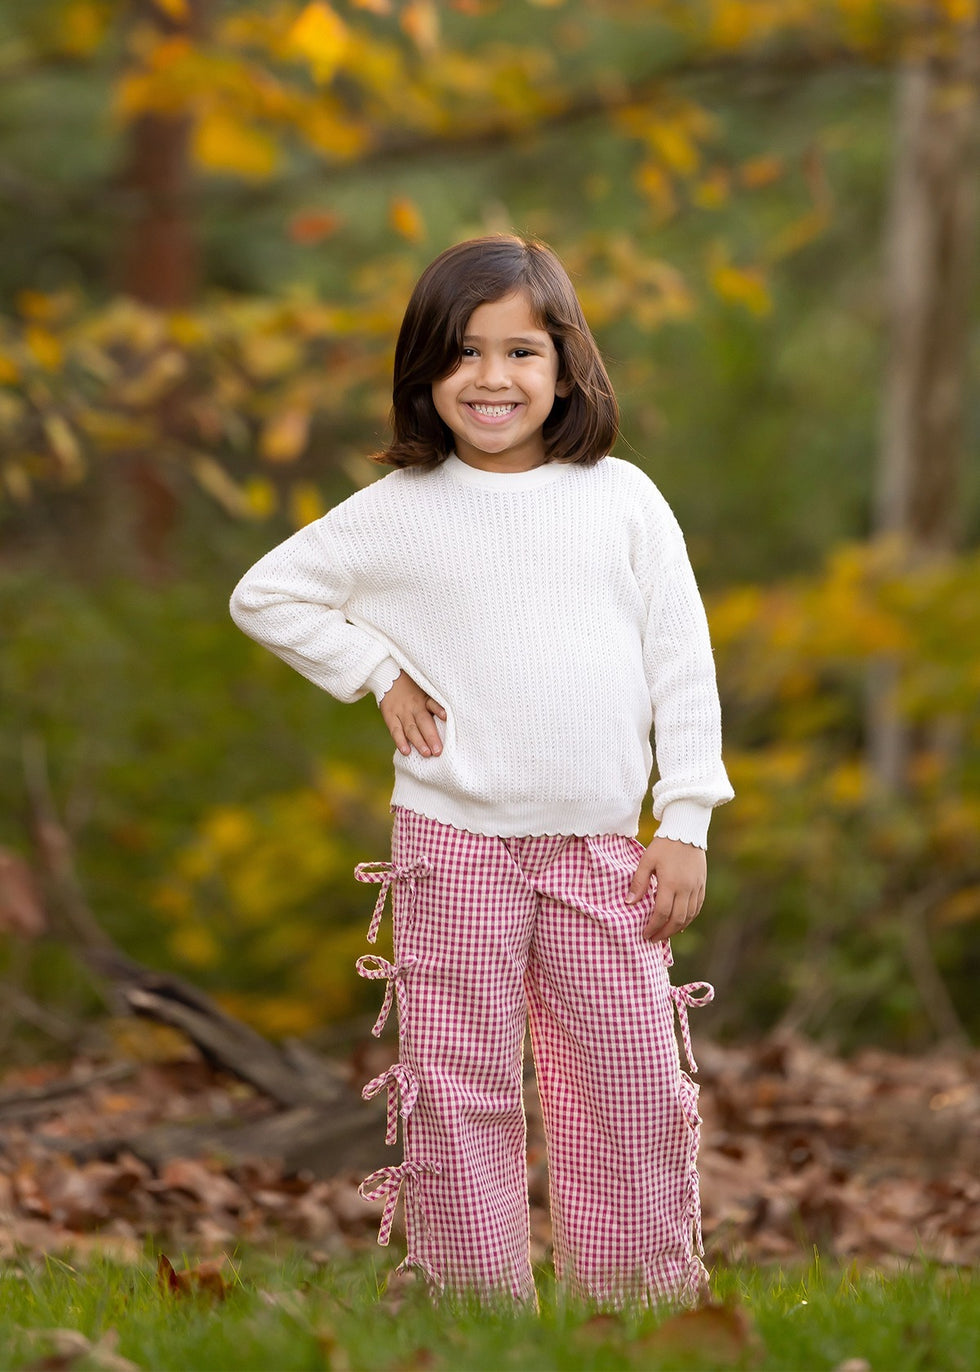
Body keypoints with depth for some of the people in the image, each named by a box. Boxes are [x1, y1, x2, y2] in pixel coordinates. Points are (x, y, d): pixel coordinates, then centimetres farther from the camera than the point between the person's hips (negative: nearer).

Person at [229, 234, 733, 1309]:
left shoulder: (621, 498, 4)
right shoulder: (400, 511, 1)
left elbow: (682, 666, 5)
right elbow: (264, 594, 11)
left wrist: (687, 824, 0)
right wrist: (380, 674, 2)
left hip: (601, 848, 1)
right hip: (455, 843, -1)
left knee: (634, 1088, 3)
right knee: (459, 1091, 1)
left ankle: (645, 1301, 14)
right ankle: (473, 1302, 9)